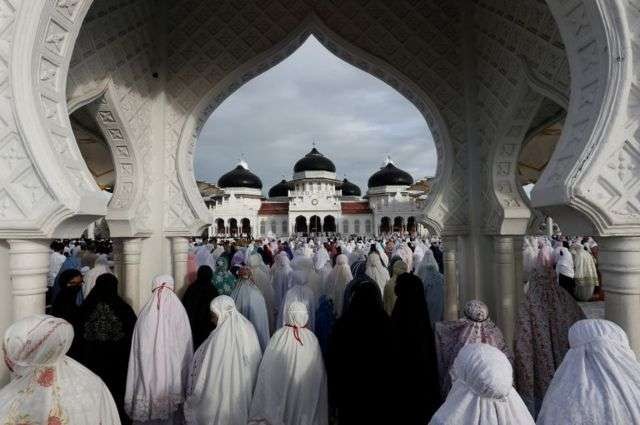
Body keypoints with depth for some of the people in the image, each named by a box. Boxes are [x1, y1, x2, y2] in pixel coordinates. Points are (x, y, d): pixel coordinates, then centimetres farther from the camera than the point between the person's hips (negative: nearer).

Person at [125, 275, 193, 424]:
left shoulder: (146, 312, -8)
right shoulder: (179, 310, -13)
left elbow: (138, 347, -1)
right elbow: (186, 346, -8)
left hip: (148, 371, 2)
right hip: (173, 370, -1)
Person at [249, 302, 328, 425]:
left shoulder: (278, 336, -15)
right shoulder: (311, 339, -14)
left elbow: (266, 368, -9)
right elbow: (318, 372, -7)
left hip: (279, 391, 0)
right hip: (305, 394, 0)